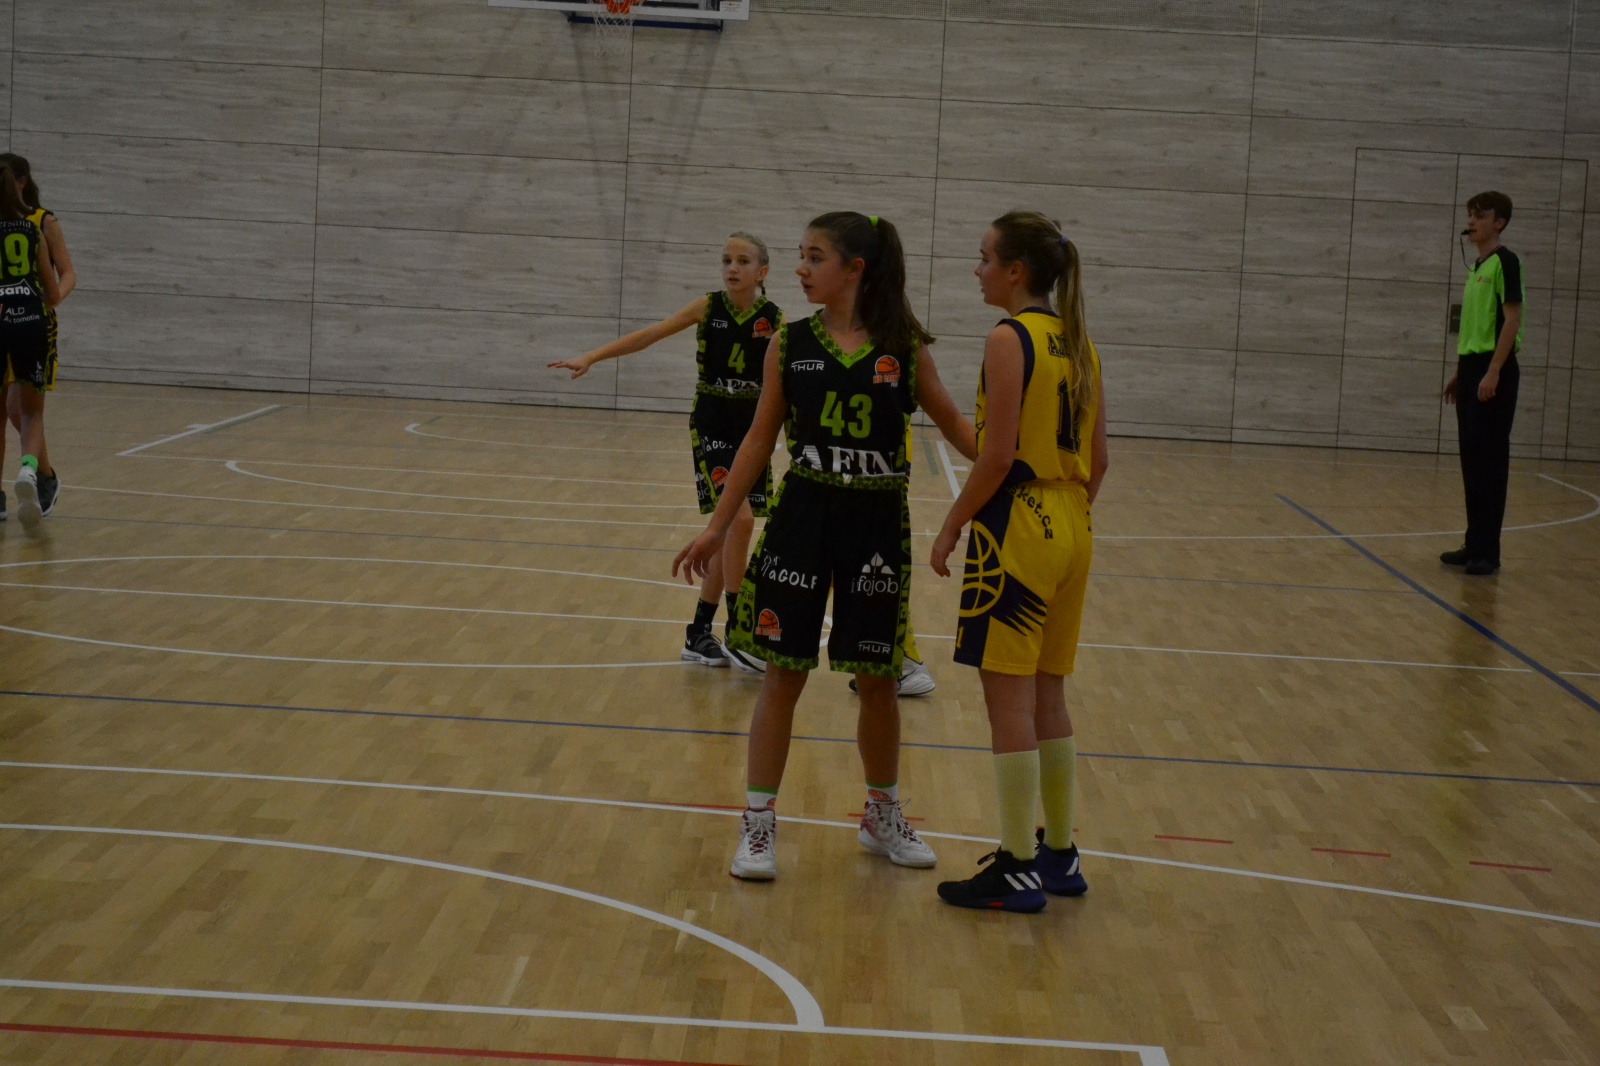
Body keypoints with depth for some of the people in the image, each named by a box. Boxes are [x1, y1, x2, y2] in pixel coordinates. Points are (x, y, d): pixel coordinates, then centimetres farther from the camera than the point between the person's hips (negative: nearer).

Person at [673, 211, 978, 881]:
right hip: (803, 516, 0)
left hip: (877, 524, 0)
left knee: (877, 677, 10)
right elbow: (760, 438, 4)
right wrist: (718, 526, 3)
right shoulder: (790, 343, -1)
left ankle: (883, 818, 28)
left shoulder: (904, 346, -4)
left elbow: (953, 425, 3)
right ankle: (758, 824, 13)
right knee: (784, 671, 3)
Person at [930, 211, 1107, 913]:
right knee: (1047, 697, 16)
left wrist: (951, 526, -8)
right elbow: (1097, 459, 12)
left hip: (1017, 530, -8)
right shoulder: (1077, 342, 11)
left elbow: (998, 456, -18)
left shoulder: (1010, 338, -13)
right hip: (1070, 532, 8)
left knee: (1009, 700, -2)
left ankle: (1019, 870, 2)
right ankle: (1059, 855, 24)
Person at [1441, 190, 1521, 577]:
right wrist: (1460, 373, 20)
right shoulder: (1476, 268, 17)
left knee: (1490, 458, -7)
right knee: (1471, 458, 10)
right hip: (1471, 367, 9)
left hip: (1493, 370, -9)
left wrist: (1493, 372, -21)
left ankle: (1487, 551, -5)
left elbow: (1512, 318, -15)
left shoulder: (1504, 262, -9)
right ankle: (1475, 543, 16)